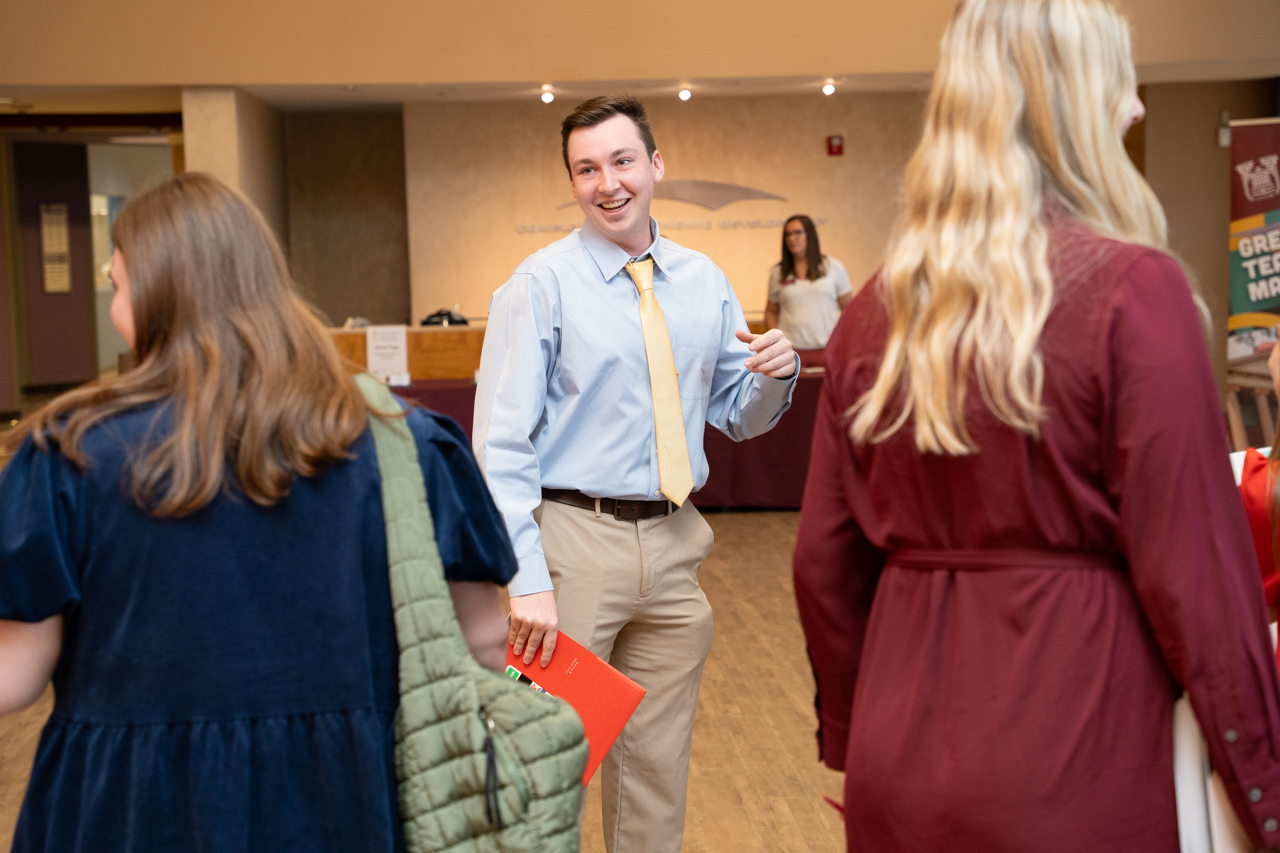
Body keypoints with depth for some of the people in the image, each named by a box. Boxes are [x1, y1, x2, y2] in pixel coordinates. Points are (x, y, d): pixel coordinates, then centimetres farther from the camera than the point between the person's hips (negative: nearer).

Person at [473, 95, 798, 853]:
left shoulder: (703, 281, 8)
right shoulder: (541, 285, -7)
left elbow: (738, 417, 16)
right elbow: (502, 444, -12)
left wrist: (774, 375, -8)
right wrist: (528, 581, -21)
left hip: (674, 540, 5)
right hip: (575, 539, -4)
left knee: (658, 763, 15)